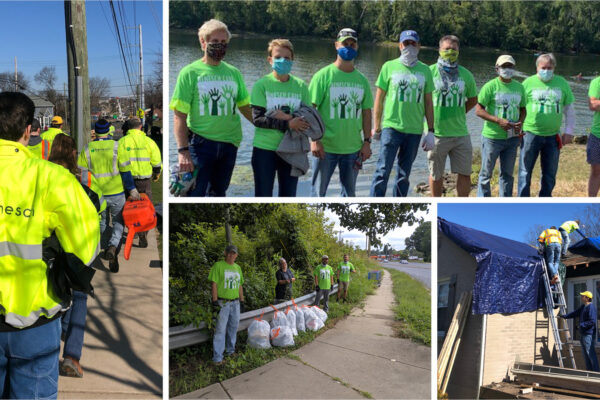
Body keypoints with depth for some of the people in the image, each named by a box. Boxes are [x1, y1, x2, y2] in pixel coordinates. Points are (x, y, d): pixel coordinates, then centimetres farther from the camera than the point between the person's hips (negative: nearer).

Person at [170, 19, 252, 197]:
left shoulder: (234, 73, 9)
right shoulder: (190, 72, -4)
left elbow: (245, 107, 16)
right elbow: (180, 116, -8)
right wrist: (183, 151, -17)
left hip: (229, 144, 4)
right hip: (201, 142, -4)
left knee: (219, 192, 16)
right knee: (195, 194, -6)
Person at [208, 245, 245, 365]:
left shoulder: (237, 268, 14)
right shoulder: (218, 266, -7)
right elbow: (213, 284, -11)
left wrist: (241, 301, 17)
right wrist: (215, 301, -16)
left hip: (235, 303, 6)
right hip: (223, 303, -6)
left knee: (233, 327, 14)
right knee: (220, 329, -8)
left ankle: (230, 350, 30)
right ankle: (217, 357, -7)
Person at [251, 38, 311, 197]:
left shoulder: (301, 86, 2)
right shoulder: (261, 85, -5)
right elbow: (257, 119, -13)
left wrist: (290, 118, -18)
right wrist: (288, 124, -21)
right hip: (265, 149, -3)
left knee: (288, 196, 12)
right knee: (263, 197, 4)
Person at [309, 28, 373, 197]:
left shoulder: (362, 80, 8)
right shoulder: (323, 75, -5)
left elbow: (366, 112, 11)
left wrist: (367, 141, 5)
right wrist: (315, 140, -16)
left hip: (353, 147, 4)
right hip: (326, 146, -4)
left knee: (350, 192, 14)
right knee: (319, 191, 5)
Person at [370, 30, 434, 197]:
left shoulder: (425, 70, 9)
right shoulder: (389, 67, 2)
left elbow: (428, 103, 11)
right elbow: (379, 98, 4)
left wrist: (431, 130, 7)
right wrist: (376, 127, 1)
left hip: (415, 130, 3)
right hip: (391, 127, -3)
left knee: (404, 174, 10)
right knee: (383, 171, -8)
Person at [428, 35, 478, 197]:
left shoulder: (465, 74, 7)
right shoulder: (429, 72, -2)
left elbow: (473, 99, 22)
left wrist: (458, 114, 9)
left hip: (460, 133, 3)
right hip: (436, 133, -2)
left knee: (465, 174, 4)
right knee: (436, 174, 10)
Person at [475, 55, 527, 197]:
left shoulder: (519, 87, 7)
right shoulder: (491, 86, -9)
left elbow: (522, 108, 16)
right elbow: (478, 110, -12)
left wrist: (520, 123, -5)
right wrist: (499, 121, -22)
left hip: (512, 137, 5)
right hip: (492, 137, -5)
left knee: (507, 174, 14)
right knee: (486, 174, 4)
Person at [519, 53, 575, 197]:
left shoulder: (562, 83, 4)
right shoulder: (528, 83, -3)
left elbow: (569, 108, 10)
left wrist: (569, 131, 6)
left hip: (553, 136, 3)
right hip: (531, 133, -3)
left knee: (550, 173, 12)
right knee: (525, 171, 3)